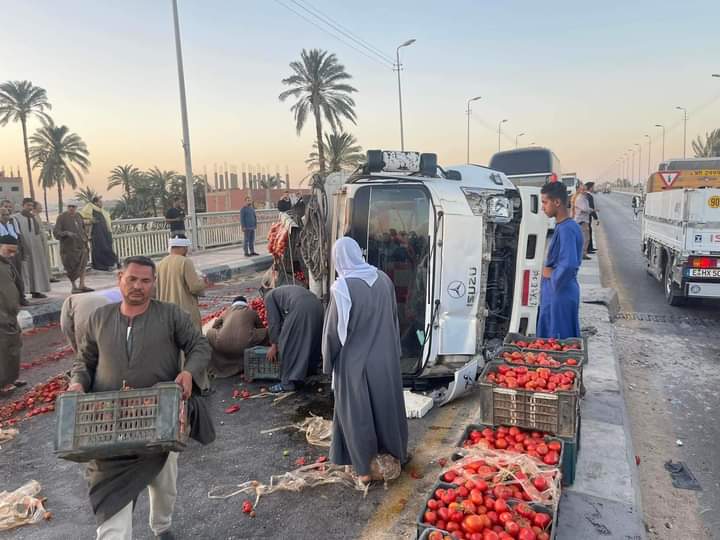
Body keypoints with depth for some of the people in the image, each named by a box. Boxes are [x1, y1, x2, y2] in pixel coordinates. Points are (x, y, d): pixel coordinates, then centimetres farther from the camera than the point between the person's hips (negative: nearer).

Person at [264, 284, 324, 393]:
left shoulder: (269, 296, 19)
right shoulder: (287, 290, 41)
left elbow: (273, 321, 11)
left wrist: (274, 345, 16)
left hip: (301, 310, -8)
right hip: (317, 307, 8)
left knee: (288, 344, 3)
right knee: (310, 342, 22)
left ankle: (288, 383, 5)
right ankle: (305, 374, 33)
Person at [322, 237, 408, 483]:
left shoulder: (342, 287, -21)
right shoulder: (383, 278, -4)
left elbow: (335, 329, -15)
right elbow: (394, 317, 6)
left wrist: (329, 362, 0)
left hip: (355, 361, -5)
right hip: (386, 358, 5)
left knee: (357, 412, 12)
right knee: (387, 405, 22)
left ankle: (364, 467, 23)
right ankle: (395, 453, 40)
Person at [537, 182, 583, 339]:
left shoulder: (566, 229, -21)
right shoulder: (562, 226, 9)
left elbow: (569, 265, -31)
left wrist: (552, 274, -15)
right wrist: (549, 270, 8)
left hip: (561, 293, -10)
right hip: (554, 292, 10)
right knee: (548, 338, 18)